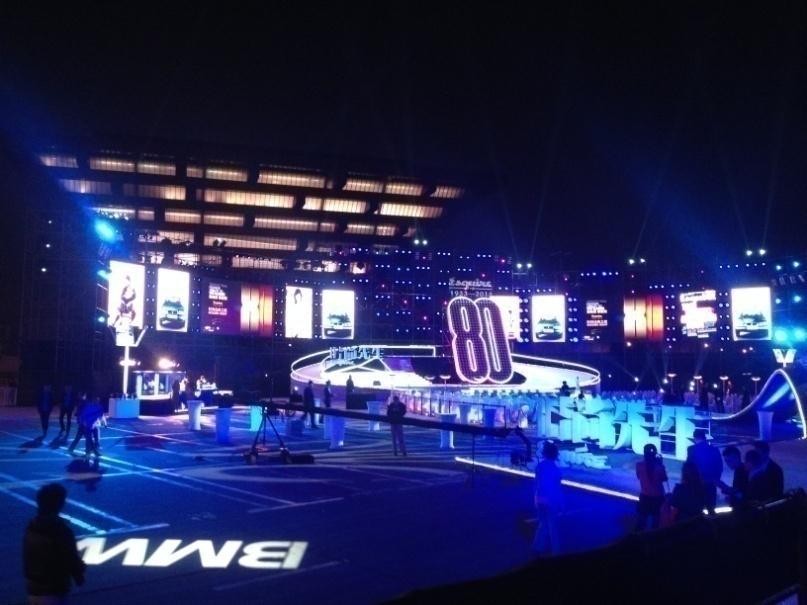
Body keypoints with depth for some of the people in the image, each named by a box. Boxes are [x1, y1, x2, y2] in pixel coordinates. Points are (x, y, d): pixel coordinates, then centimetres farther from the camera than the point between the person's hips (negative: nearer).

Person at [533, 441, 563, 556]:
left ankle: (539, 547, 19)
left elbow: (537, 483, 7)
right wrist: (561, 503, -8)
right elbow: (557, 488, -16)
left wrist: (537, 497, 16)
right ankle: (555, 550, 19)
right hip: (551, 500, -6)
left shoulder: (539, 466, 0)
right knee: (552, 525, 8)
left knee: (543, 523, 19)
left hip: (540, 499, 6)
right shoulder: (554, 469, -20)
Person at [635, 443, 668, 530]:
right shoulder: (659, 466, -19)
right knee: (656, 518, 14)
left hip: (644, 496, 2)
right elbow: (664, 479, -2)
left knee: (642, 518, 15)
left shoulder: (639, 465, -14)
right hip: (658, 496, -2)